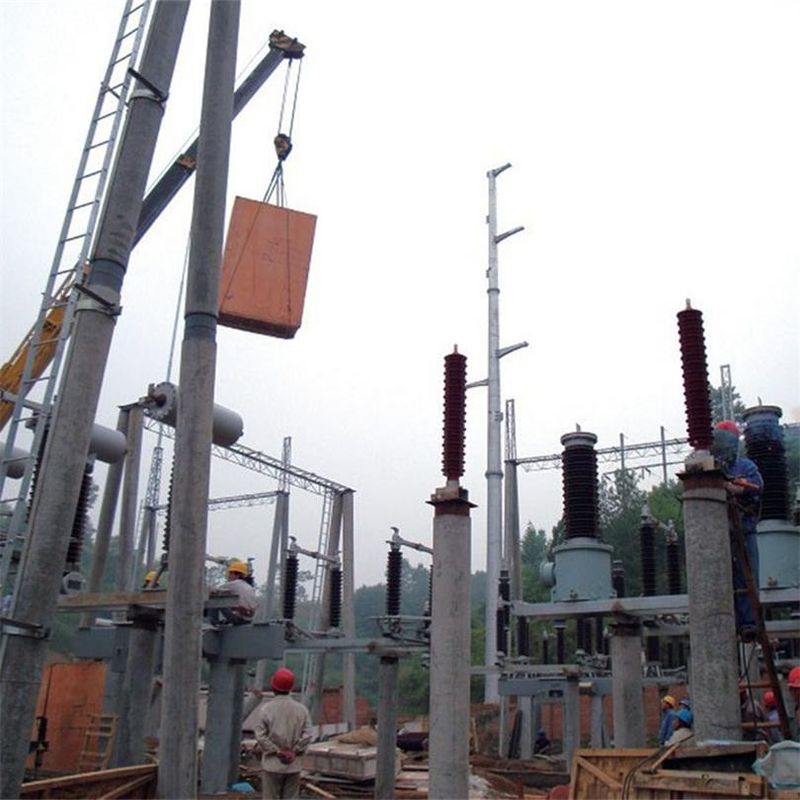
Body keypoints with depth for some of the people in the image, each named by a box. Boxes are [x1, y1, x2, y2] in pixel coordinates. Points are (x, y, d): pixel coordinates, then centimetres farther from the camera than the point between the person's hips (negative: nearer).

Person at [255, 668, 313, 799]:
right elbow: (307, 736, -6)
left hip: (272, 764, -3)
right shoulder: (301, 709, -1)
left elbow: (260, 735, -11)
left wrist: (276, 751, -5)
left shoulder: (268, 708, -9)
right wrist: (295, 752, 0)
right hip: (293, 765, 3)